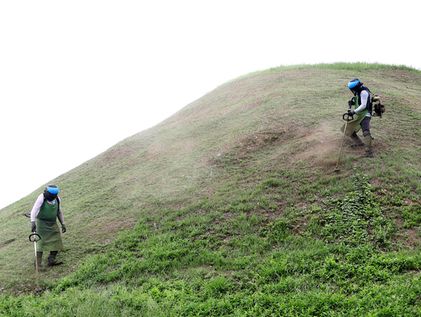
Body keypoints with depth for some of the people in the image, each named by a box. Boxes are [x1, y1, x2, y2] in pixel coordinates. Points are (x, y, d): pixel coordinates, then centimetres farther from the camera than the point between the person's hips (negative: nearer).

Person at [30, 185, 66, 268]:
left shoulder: (57, 199, 2)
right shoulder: (42, 198, -15)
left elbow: (59, 212, 16)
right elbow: (34, 210, -21)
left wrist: (62, 224, 16)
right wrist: (32, 222, -34)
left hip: (52, 223, 5)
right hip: (41, 223, -5)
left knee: (56, 241, 0)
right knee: (41, 242, -9)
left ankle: (51, 260, 9)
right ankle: (38, 263, -5)